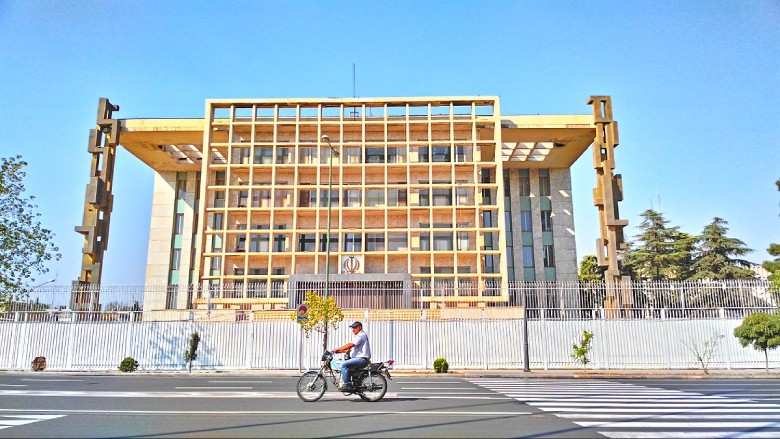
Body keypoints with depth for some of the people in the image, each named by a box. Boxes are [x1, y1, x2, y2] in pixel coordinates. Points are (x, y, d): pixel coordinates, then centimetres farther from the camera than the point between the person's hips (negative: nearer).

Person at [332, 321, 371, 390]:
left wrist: (339, 349, -17)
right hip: (360, 358, 11)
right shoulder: (359, 335, 25)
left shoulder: (361, 335, -10)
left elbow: (351, 345, -20)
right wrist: (342, 351, 9)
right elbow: (352, 348, 20)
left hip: (362, 358, -11)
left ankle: (347, 384, -20)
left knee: (344, 364, -21)